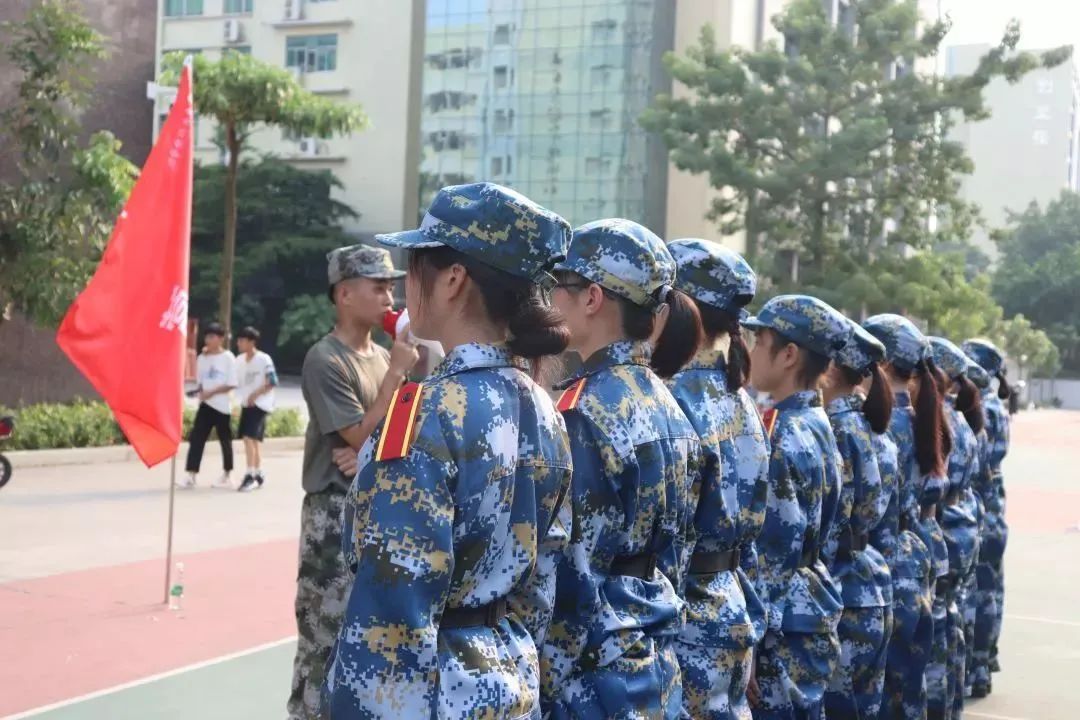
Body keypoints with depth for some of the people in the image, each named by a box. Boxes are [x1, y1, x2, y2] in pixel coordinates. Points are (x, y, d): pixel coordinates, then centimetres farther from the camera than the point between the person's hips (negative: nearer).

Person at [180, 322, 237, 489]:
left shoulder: (228, 358, -7)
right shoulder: (202, 358, 9)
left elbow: (231, 384, -11)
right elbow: (200, 381, 14)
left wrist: (211, 392, -18)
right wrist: (200, 391, -8)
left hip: (222, 405, -4)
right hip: (205, 404, 4)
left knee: (225, 440, 6)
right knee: (196, 438, -5)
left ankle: (226, 476, 18)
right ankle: (191, 476, -6)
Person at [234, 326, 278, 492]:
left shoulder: (264, 360, -11)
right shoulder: (239, 361, 8)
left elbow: (272, 382, -12)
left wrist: (255, 394, -17)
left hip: (259, 404, -7)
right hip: (246, 404, 7)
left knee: (249, 437, -17)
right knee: (254, 440, 12)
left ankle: (250, 476, -16)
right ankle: (258, 475, 22)